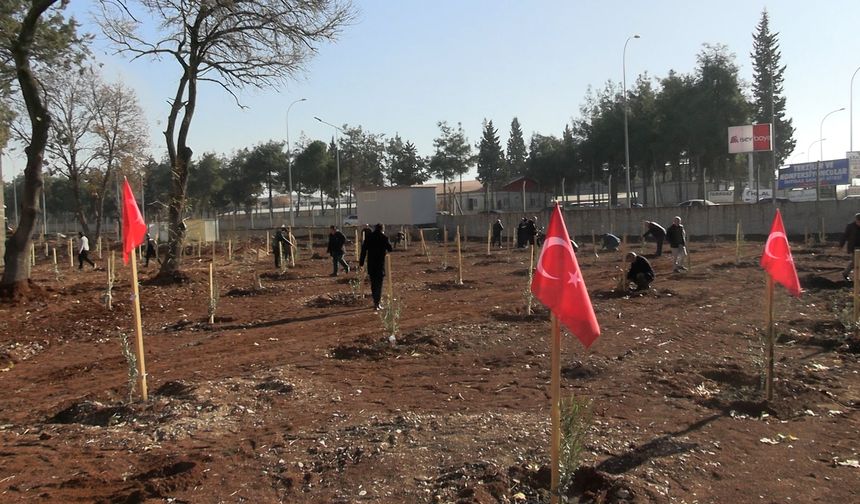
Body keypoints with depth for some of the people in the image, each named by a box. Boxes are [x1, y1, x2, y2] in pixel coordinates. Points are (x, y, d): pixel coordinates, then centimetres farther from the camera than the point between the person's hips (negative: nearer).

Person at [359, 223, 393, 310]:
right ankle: (376, 303, -9)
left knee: (373, 283, 17)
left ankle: (376, 300, 26)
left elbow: (363, 250, 2)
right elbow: (390, 249, 1)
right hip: (380, 264, -3)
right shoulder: (384, 237, -6)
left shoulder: (369, 237, 3)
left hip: (371, 264, 3)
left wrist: (361, 262, 6)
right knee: (379, 283, -1)